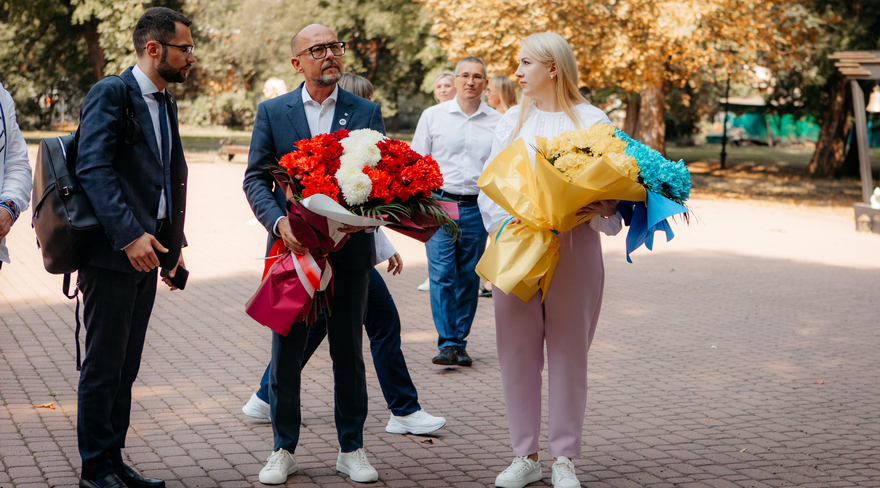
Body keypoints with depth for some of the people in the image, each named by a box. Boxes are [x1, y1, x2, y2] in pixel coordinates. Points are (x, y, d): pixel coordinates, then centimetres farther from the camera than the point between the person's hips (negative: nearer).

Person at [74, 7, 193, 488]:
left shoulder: (165, 102, 16)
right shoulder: (110, 94, -11)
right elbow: (93, 169, -20)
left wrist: (174, 243, 16)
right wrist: (129, 234, -27)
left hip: (146, 250, 8)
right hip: (112, 251, -8)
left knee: (125, 367, 13)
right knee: (104, 365, 0)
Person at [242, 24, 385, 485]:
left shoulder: (367, 113, 4)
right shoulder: (272, 112, 3)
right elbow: (255, 179, 1)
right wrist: (279, 221, -16)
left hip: (349, 247, 0)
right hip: (292, 245, 0)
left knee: (349, 350, 8)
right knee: (286, 351, 4)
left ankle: (351, 448, 19)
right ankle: (284, 449, 17)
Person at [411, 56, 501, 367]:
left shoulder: (496, 122, 8)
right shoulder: (433, 116, 5)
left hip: (478, 207, 2)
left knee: (469, 278, 5)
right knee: (442, 274, -9)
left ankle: (460, 343, 14)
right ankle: (448, 344, -7)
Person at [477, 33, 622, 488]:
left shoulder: (592, 120, 4)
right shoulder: (511, 120, 14)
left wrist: (604, 207, -20)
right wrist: (507, 226, -9)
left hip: (573, 248, -3)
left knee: (568, 352, 3)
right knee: (517, 351, 3)